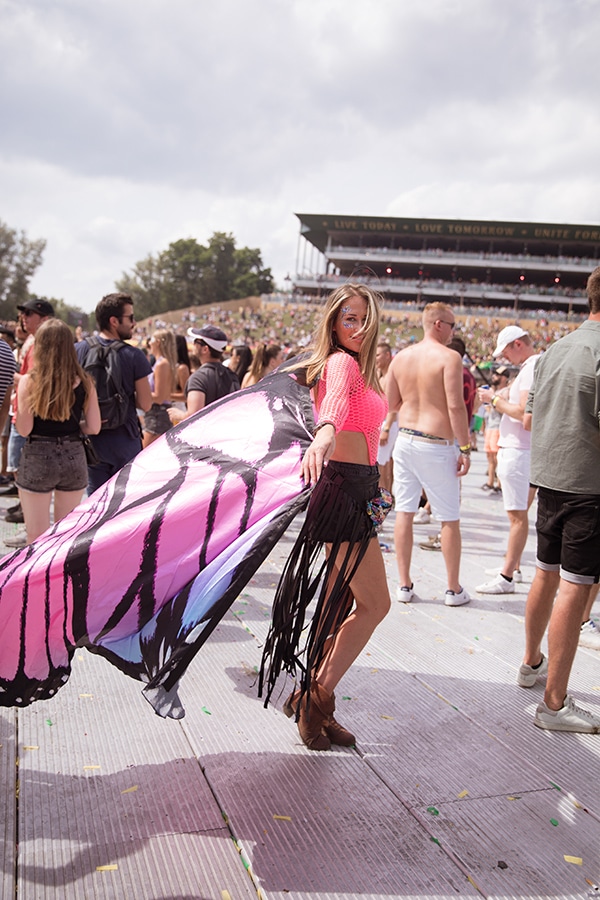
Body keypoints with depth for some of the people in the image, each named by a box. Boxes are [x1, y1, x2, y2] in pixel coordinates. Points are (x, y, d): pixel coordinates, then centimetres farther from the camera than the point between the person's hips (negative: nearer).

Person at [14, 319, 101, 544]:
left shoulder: (29, 381, -9)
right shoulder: (84, 382, -3)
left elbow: (24, 429, -11)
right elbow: (93, 427, -3)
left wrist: (17, 411, 8)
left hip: (37, 459, -2)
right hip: (73, 458, 3)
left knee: (37, 538, 8)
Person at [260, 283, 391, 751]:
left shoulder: (358, 365, 17)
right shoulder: (341, 362, -14)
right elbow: (335, 399, -38)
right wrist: (325, 432, -56)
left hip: (356, 490, 10)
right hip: (344, 489, -10)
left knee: (342, 602, 15)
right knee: (375, 603, -5)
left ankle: (314, 698, 26)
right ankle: (316, 698, 6)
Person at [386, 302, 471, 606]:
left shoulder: (401, 357, 7)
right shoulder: (449, 357, -12)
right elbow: (456, 406, -17)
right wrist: (465, 448, -12)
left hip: (405, 439, 6)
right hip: (436, 445, -6)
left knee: (404, 512, 9)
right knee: (450, 519, 7)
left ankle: (404, 585, 16)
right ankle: (454, 589, 17)